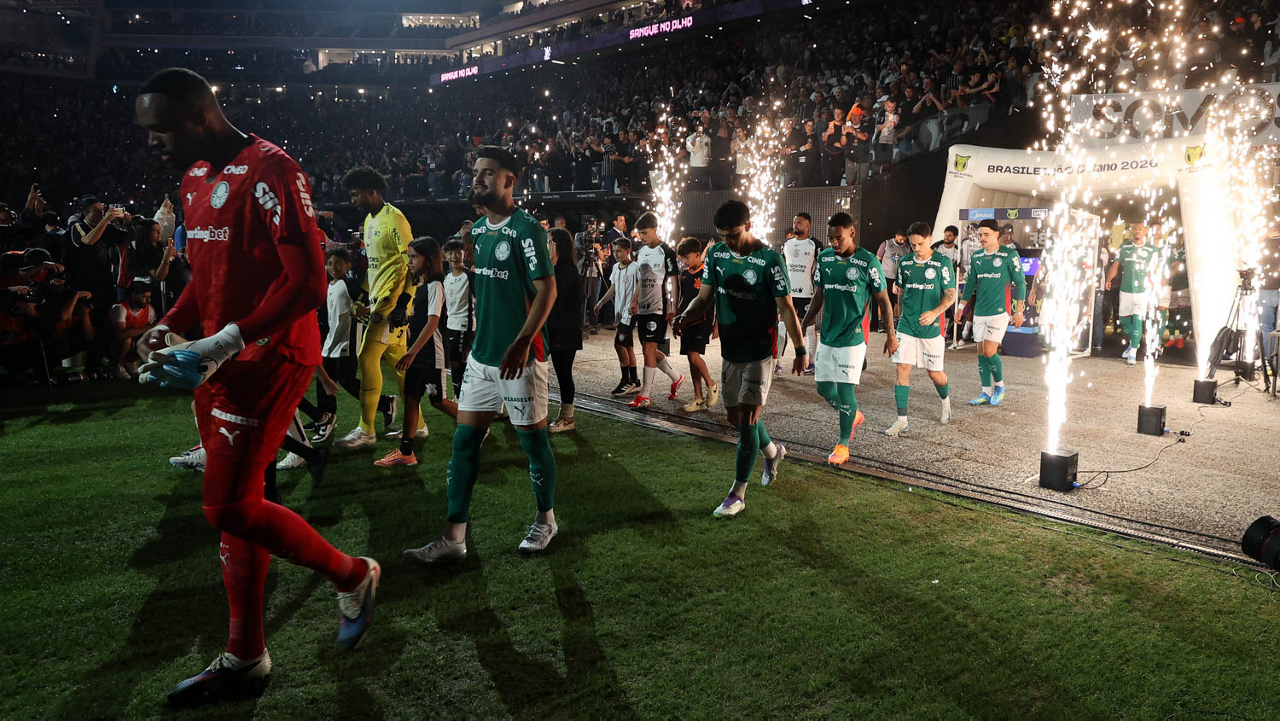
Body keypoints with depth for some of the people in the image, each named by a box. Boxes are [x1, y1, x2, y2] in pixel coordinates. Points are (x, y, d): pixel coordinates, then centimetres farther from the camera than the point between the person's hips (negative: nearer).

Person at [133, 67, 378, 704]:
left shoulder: (269, 172, -16)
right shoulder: (196, 178, 14)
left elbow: (307, 282, -22)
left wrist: (222, 345, -24)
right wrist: (169, 326, 6)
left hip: (269, 359, -9)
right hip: (219, 360, 9)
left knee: (229, 507, -9)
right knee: (234, 503, 12)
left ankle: (351, 575, 14)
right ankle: (245, 654, 26)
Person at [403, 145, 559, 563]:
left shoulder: (526, 228, -12)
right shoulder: (478, 230, 12)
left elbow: (547, 290, -16)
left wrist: (522, 343, -26)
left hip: (519, 357, -8)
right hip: (482, 354, 8)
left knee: (532, 440, 5)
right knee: (464, 440, 5)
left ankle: (546, 519, 27)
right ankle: (453, 537, 11)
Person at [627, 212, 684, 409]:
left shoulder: (666, 252, -8)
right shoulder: (641, 253, 13)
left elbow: (672, 282, -9)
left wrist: (673, 308, -12)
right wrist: (634, 302, 16)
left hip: (658, 308, -8)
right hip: (643, 308, 8)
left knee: (649, 349, -9)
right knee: (649, 350, 12)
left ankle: (644, 395, -4)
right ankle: (676, 377, 31)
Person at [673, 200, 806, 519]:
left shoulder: (769, 259, -15)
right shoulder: (716, 254, 0)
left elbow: (786, 307, -11)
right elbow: (705, 297, 4)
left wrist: (801, 349, -11)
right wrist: (685, 316, -16)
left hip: (759, 352, -6)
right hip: (730, 350, 6)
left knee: (748, 419, -8)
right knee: (735, 416, 16)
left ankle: (738, 493, 1)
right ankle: (772, 451, 45)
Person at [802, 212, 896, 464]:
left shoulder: (868, 262, -10)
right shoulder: (824, 258, 4)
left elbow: (883, 300, -3)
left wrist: (891, 335, -1)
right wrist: (804, 325, 6)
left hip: (853, 338, -5)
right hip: (827, 337, 5)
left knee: (845, 389, -5)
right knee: (824, 388, 9)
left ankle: (843, 444, 10)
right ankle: (854, 415, 37)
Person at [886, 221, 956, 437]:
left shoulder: (942, 262, -6)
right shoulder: (904, 262, 5)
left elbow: (950, 294, -8)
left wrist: (935, 312, -24)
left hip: (931, 327, -2)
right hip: (906, 326, 3)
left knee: (934, 373, 5)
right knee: (902, 368, -8)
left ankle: (946, 399, 40)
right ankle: (902, 420, -4)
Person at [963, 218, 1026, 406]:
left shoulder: (1009, 254, -5)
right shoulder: (976, 257, 9)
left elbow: (1020, 282, -3)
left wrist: (1019, 311, -6)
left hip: (999, 312, -5)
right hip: (979, 312, 5)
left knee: (989, 351, -13)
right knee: (981, 353, 6)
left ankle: (1000, 386, 11)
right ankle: (986, 394, 15)